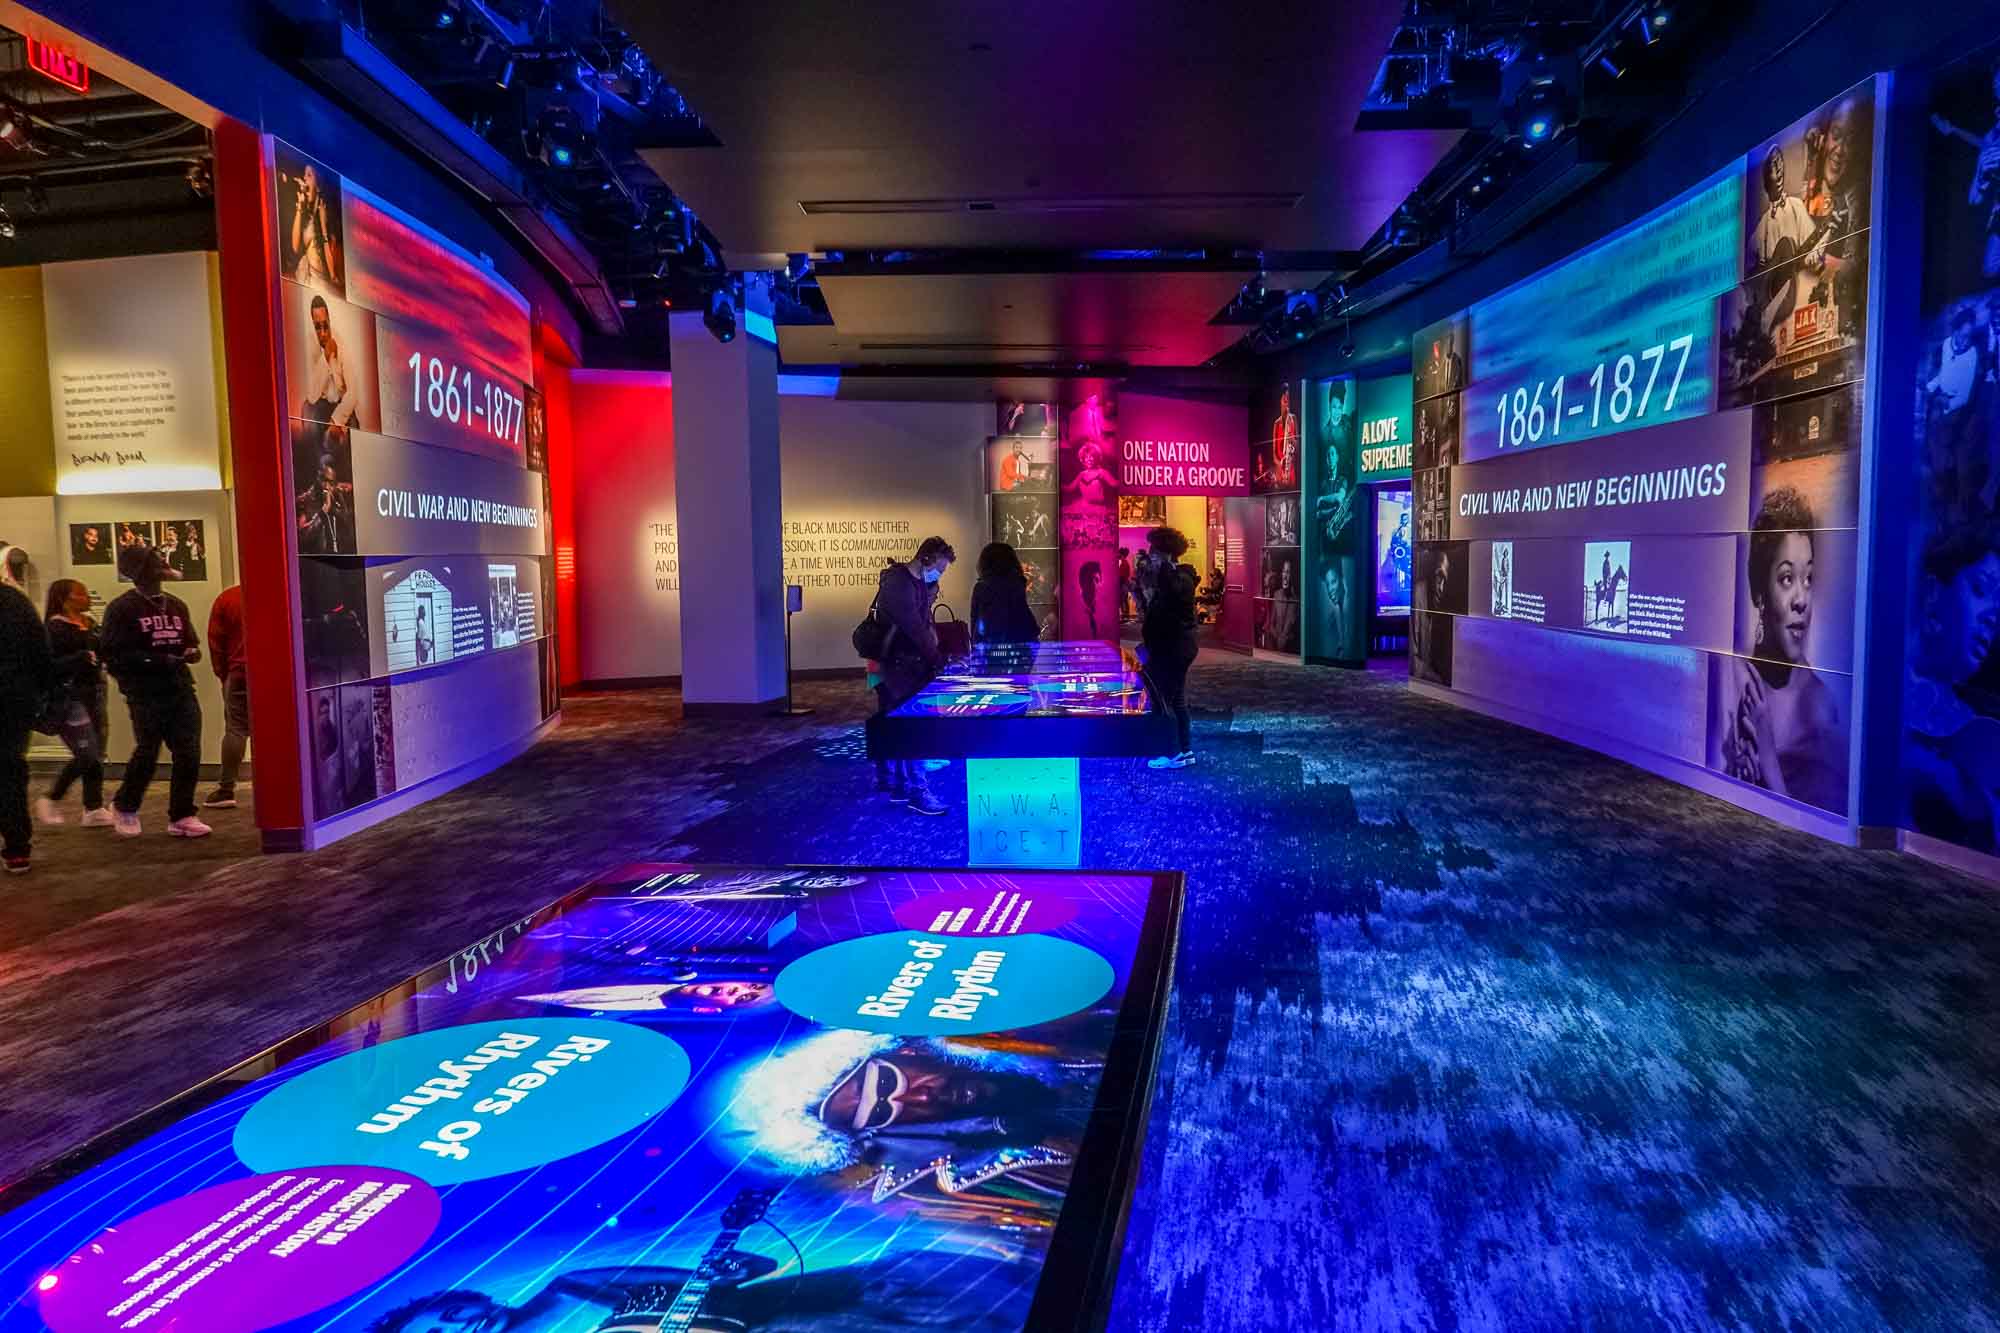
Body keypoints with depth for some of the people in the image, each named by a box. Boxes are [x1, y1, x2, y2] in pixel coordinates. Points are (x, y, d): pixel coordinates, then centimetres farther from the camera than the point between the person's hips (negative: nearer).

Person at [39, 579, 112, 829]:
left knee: (97, 755, 6)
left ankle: (94, 809, 11)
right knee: (86, 756, -9)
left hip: (94, 693, 7)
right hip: (69, 697, -7)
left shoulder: (91, 624, 12)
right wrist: (81, 658, -26)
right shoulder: (55, 628, -8)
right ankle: (50, 801, 11)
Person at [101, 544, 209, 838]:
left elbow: (190, 642, 22)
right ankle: (124, 807, 25)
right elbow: (113, 654, -10)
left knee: (189, 755, -1)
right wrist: (156, 661, -20)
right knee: (146, 754, 0)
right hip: (146, 694, -5)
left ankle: (181, 816, 11)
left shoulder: (176, 605, 15)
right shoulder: (122, 609, -4)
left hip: (181, 689, 5)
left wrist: (192, 653, -2)